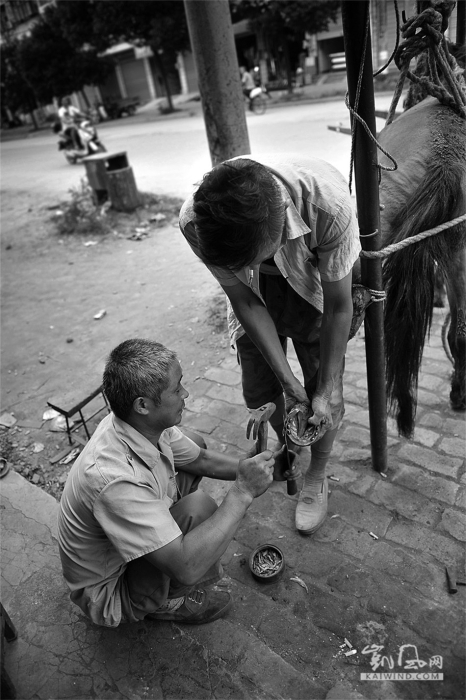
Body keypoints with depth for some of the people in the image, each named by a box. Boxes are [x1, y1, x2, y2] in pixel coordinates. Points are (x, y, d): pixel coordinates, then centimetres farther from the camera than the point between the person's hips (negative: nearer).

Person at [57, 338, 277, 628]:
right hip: (107, 591, -7)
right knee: (199, 508, -31)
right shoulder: (114, 478, -41)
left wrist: (256, 469, -13)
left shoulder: (143, 423, -16)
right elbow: (187, 568, -41)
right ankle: (161, 601, -2)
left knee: (195, 442, 5)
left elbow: (202, 459, 0)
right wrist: (243, 492, -36)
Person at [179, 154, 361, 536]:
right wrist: (289, 383, -23)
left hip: (315, 288, -1)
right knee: (258, 391, 7)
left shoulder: (328, 203, -41)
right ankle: (286, 445, 42)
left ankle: (317, 478, 29)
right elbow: (245, 302, -21)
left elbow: (339, 308, -26)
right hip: (254, 294, 2)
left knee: (324, 393, 0)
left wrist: (327, 391, -20)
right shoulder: (195, 221, -34)